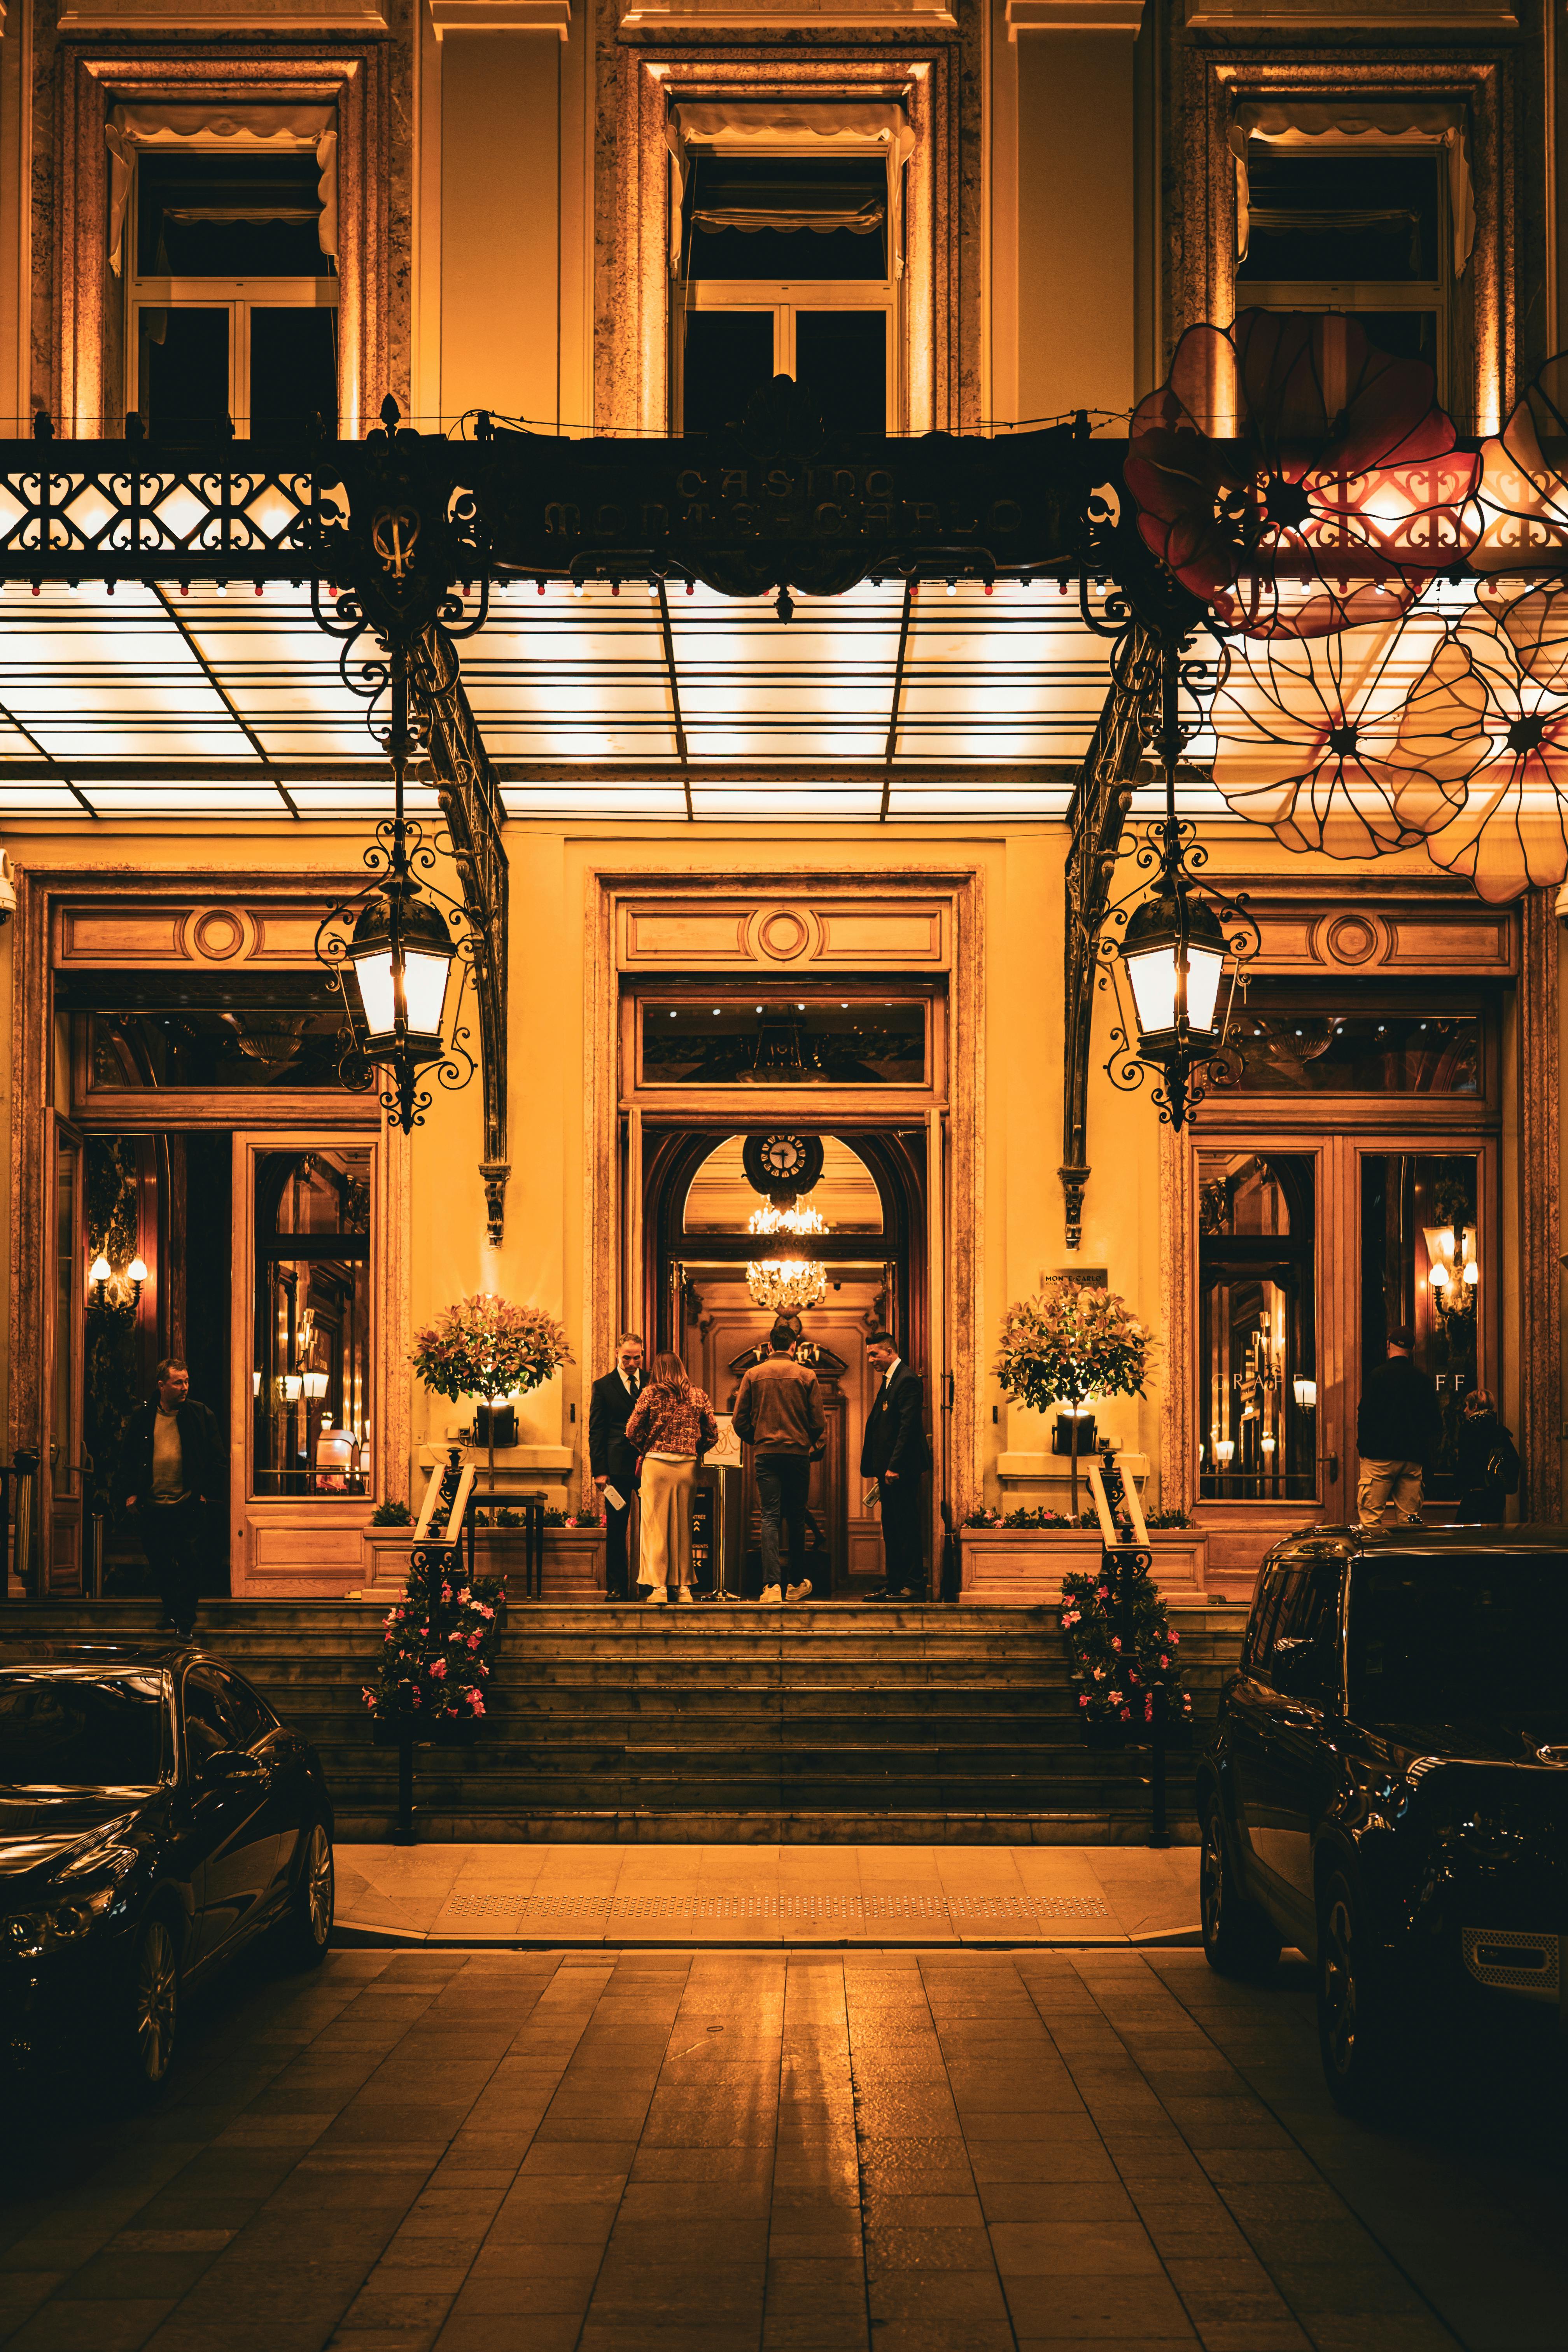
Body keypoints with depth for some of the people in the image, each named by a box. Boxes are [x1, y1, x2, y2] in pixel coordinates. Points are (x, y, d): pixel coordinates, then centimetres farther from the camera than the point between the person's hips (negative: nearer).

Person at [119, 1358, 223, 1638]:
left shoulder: (200, 1415, 1)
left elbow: (216, 1459, 3)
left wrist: (206, 1492, -3)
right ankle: (172, 1610, 30)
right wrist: (130, 1493, 1)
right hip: (151, 1507, 2)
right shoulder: (141, 1418, 5)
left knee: (190, 1564, -3)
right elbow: (128, 1459, 10)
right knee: (160, 1566, 11)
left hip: (189, 1506, -2)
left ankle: (185, 1621, 3)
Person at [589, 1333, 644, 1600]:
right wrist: (599, 1472, -5)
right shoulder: (603, 1387, 6)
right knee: (616, 1529, 3)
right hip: (618, 1467, -1)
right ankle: (616, 1586, 7)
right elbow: (596, 1432, 4)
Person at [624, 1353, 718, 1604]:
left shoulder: (652, 1393, -1)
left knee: (656, 1525, 1)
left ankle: (658, 1586, -4)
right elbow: (712, 1434, 5)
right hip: (688, 1466, 3)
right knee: (683, 1526, 10)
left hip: (657, 1463, -3)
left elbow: (632, 1431, -4)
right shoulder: (698, 1396, 6)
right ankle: (684, 1587, 11)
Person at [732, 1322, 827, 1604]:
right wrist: (816, 1450, 15)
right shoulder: (807, 1376, 0)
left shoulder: (753, 1375, 3)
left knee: (770, 1518, -3)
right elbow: (818, 1422, 0)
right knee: (796, 1518, 11)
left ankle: (772, 1584, -16)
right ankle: (799, 1583, 19)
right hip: (799, 1453, 0)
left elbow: (740, 1420, 4)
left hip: (765, 1453, 0)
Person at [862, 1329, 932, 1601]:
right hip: (888, 1468, 10)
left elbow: (909, 1426, -18)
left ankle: (912, 1583, -2)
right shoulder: (888, 1380, 19)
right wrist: (876, 1466, 14)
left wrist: (895, 1466, -21)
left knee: (906, 1525, -6)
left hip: (902, 1468, -10)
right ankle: (893, 1583, 15)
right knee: (891, 1527, 11)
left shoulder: (908, 1380, -12)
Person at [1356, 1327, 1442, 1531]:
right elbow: (1436, 1424, 11)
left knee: (1371, 1515, -5)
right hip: (1413, 1459, 4)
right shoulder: (1423, 1380, 8)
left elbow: (1365, 1414, -8)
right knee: (1409, 1518, 6)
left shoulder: (1380, 1375, -5)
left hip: (1380, 1455, -4)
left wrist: (1362, 1446, 2)